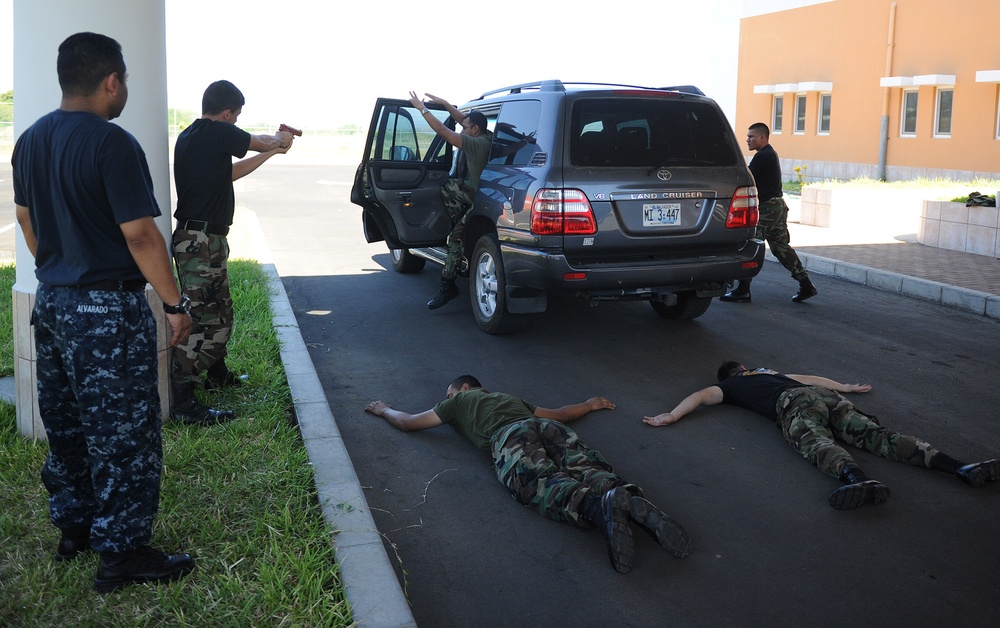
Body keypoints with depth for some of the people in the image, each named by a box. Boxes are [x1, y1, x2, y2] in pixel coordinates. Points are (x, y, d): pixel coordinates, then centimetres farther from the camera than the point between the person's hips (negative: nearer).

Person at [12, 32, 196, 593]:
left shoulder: (31, 140, 8)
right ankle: (122, 553, 9)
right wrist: (176, 304, -14)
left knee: (65, 424, 19)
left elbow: (26, 217, 18)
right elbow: (140, 234, -21)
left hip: (51, 301, 9)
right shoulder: (112, 144, -19)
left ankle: (74, 526, 32)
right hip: (107, 309, -9)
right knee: (122, 434, 1)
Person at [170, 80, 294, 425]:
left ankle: (217, 374, 38)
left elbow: (231, 172, 23)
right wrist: (279, 140, 27)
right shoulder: (219, 132, -13)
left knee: (220, 312, 22)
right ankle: (183, 402, -8)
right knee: (202, 319, -9)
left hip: (196, 238, 10)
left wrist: (273, 151, 29)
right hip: (202, 241, -10)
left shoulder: (189, 135, 14)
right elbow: (261, 142, 4)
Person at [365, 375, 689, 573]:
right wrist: (589, 405, 71)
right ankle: (633, 502, -51)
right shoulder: (512, 398, 46)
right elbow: (559, 413, 52)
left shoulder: (459, 400, 35)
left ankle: (601, 505, -59)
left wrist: (384, 409, 62)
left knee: (545, 486, -27)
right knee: (589, 470, -18)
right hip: (547, 427, 4)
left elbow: (408, 423, 41)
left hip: (510, 438, -4)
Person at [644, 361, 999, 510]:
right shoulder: (768, 373, 44)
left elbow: (701, 395, 12)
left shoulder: (731, 385, 29)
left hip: (795, 405, -5)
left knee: (818, 445, -32)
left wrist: (671, 417, 7)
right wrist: (848, 389, 61)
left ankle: (857, 479, -66)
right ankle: (961, 467, -29)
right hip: (826, 397, 5)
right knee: (875, 435, -11)